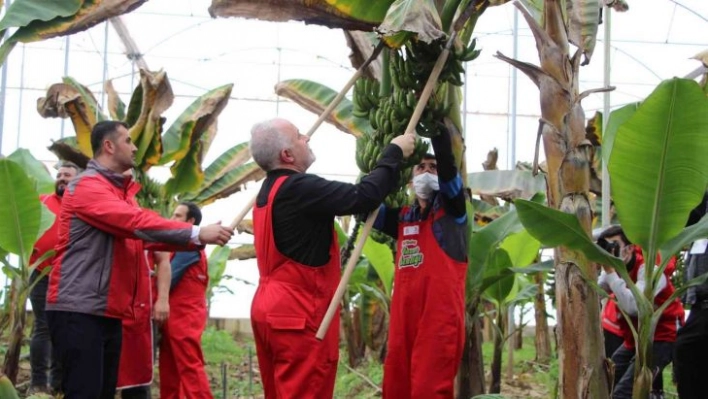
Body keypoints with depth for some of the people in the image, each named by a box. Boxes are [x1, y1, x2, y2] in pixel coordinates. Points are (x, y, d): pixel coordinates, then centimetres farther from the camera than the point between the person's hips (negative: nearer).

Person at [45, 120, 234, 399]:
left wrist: (198, 239, 1)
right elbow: (138, 223, -23)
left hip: (108, 311, 10)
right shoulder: (87, 186, -12)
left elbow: (141, 236, 12)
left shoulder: (119, 190, 17)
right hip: (79, 310, -10)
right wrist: (196, 234, -24)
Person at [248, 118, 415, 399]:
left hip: (270, 307, 10)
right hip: (298, 314, -10)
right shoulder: (298, 188, -19)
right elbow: (363, 197, -24)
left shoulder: (270, 190, 14)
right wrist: (395, 153, -11)